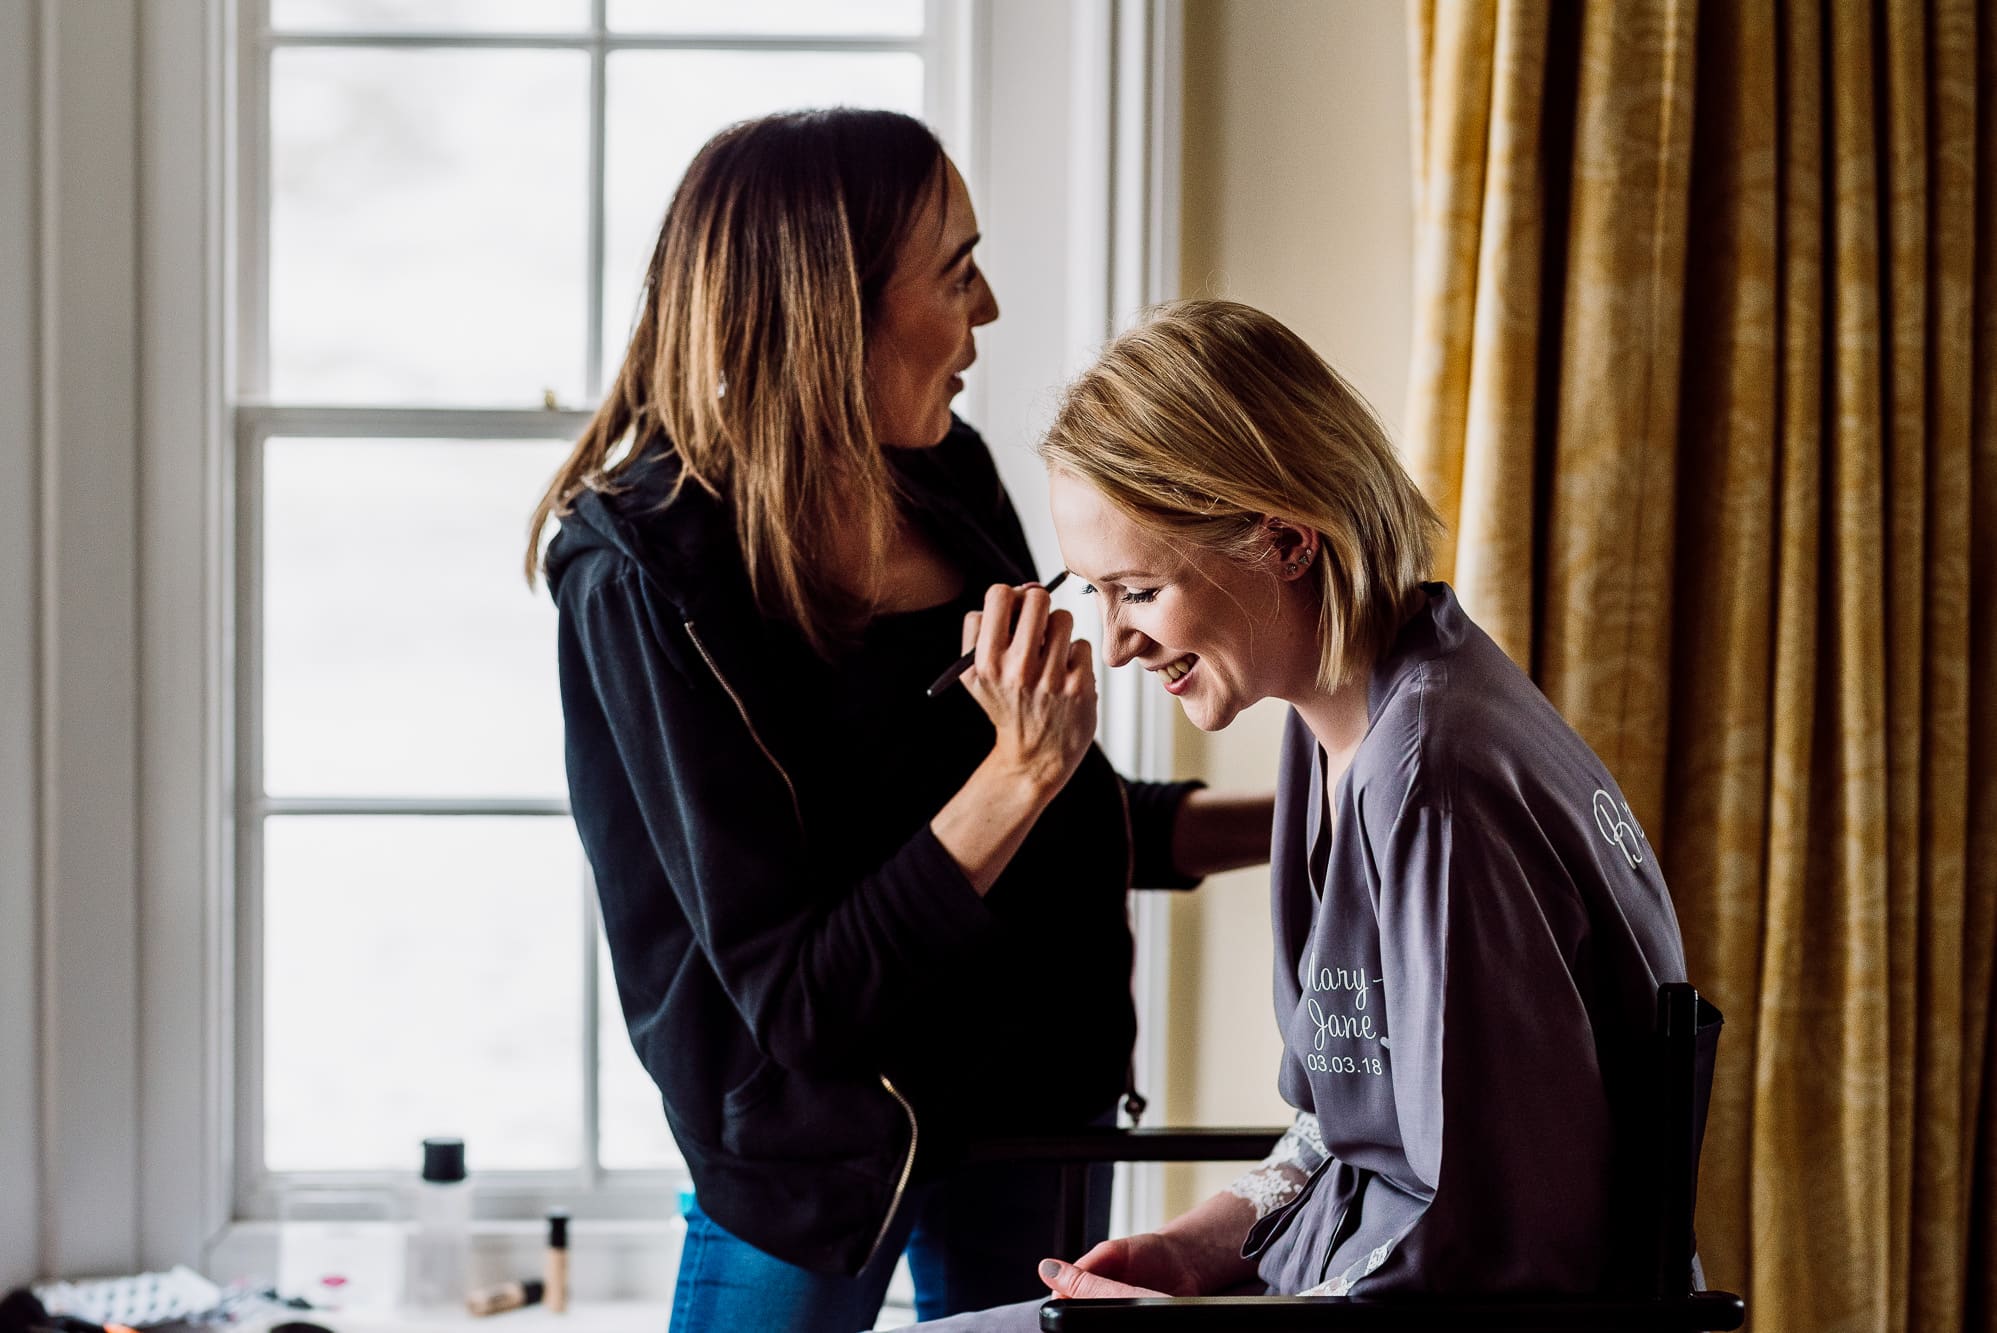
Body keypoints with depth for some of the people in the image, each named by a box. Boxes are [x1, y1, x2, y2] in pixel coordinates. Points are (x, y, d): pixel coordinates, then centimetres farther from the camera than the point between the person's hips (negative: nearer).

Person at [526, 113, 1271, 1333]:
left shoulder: (943, 475, -2)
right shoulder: (646, 577, -23)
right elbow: (796, 999, -24)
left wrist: (1282, 823, 4)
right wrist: (1019, 774, -31)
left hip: (1033, 1081, 7)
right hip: (828, 1130, -7)